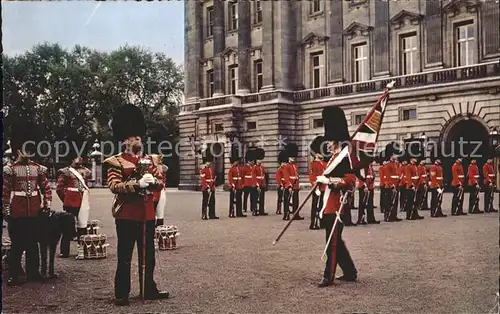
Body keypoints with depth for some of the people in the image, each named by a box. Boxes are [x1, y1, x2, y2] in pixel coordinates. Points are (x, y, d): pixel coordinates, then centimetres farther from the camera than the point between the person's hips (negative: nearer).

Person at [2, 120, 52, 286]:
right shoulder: (10, 169, -5)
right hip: (17, 213, -4)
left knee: (33, 243, 12)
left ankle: (33, 272, 23)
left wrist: (47, 204, 1)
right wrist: (5, 211, -8)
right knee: (17, 244, 1)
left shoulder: (39, 169, 7)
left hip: (35, 212, 4)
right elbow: (5, 192, -5)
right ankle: (13, 275, 10)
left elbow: (46, 188, 11)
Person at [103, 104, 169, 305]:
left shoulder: (150, 160, 13)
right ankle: (121, 293, 10)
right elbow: (113, 186, -16)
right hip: (126, 215, -5)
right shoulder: (116, 162, -4)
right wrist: (137, 184, -27)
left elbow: (160, 183, 9)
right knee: (125, 256, 1)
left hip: (147, 214, 5)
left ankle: (148, 289, 23)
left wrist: (153, 182, -15)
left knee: (147, 255, 12)